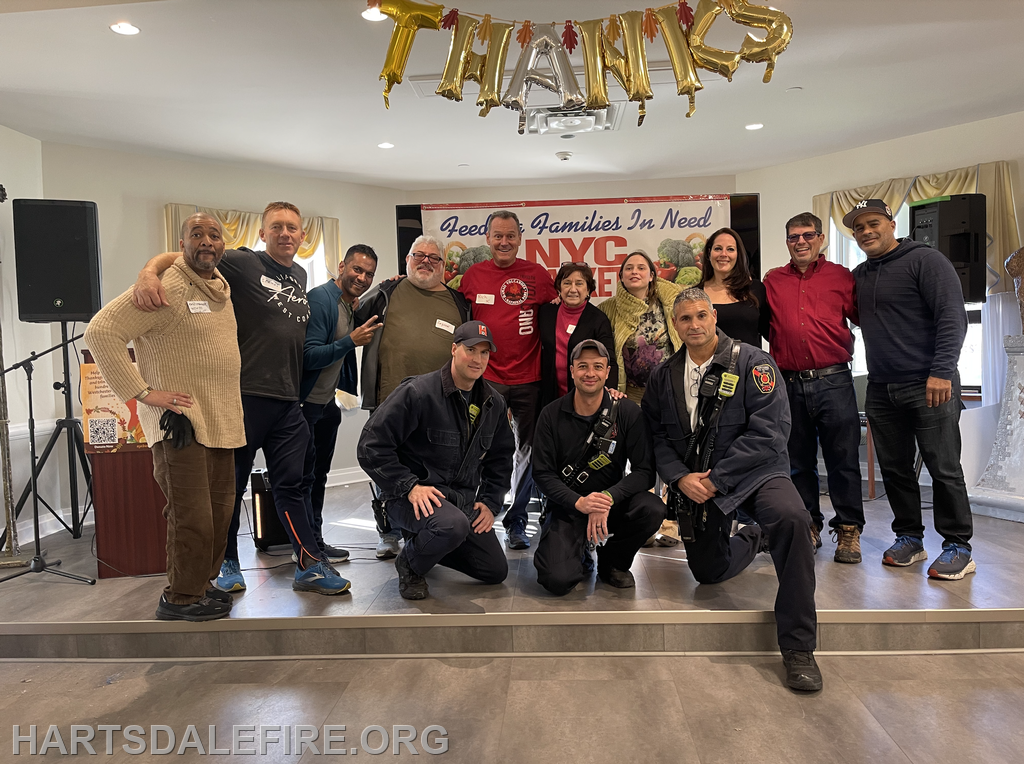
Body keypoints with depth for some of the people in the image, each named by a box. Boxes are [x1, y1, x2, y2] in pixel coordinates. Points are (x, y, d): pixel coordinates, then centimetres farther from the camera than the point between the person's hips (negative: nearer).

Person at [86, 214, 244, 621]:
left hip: (221, 420, 8)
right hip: (180, 421, -8)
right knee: (192, 516, -5)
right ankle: (181, 598, 11)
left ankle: (201, 584, 29)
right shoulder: (166, 287, -12)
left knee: (218, 512, 14)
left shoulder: (221, 287, 14)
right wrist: (142, 392, -17)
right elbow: (100, 331, -16)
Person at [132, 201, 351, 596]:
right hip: (244, 396, -5)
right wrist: (149, 272, -31)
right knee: (232, 483, 7)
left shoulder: (300, 275, 16)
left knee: (292, 484, 9)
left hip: (288, 400, 5)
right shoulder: (242, 264, -4)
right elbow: (176, 257, -11)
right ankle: (227, 562, 25)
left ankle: (310, 566, 13)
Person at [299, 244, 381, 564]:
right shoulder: (321, 299, -19)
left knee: (318, 476, 17)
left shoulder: (352, 306, 8)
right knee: (303, 477, 0)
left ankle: (315, 541, 29)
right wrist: (351, 341, -31)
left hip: (326, 404, 9)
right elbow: (308, 357, -24)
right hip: (305, 402, -9)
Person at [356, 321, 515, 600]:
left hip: (463, 499, 7)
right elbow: (371, 447, -18)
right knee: (454, 524, -38)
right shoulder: (418, 392, -17)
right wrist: (409, 486, -23)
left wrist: (490, 502, 6)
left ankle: (427, 542, 27)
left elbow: (501, 457, 17)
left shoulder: (494, 403, 4)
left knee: (496, 571, 7)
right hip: (411, 496, -7)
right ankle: (410, 563, -3)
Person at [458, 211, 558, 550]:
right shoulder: (472, 275, 5)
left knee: (526, 452, 8)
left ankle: (516, 522, 22)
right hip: (486, 378, 0)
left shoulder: (537, 274, 3)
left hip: (528, 379, 1)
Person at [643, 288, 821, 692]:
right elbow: (656, 436, 4)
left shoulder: (753, 363, -8)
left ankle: (798, 647, -22)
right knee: (708, 573, 9)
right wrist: (681, 478, -14)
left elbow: (769, 431, -16)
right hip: (694, 483, 4)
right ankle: (750, 540, 45)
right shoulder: (664, 376, 6)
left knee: (790, 517, -35)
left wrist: (716, 479, -19)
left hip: (754, 472, -4)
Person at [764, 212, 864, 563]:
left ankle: (848, 530, 15)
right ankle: (809, 526, 25)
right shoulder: (772, 281, 11)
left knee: (843, 459, 2)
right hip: (790, 384, 2)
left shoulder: (842, 277, 6)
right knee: (798, 461, 11)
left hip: (833, 381, -2)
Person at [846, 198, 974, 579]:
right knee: (894, 468, 9)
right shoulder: (859, 275, 15)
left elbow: (953, 316, -11)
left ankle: (958, 547, 9)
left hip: (928, 386, -6)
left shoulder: (925, 260, -4)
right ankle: (909, 538, 22)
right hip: (880, 388, 6)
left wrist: (942, 371, -20)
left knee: (944, 469, -2)